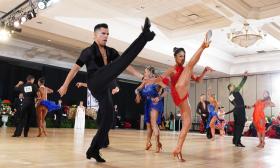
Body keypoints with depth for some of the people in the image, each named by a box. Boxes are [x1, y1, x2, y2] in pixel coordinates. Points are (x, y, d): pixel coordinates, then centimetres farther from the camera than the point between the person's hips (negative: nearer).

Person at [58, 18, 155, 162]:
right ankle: (144, 36, -38)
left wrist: (140, 76, 6)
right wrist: (65, 85, -4)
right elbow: (75, 68, 0)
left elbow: (125, 65, 14)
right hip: (95, 84, -7)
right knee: (124, 58, -22)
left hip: (104, 89, 7)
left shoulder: (110, 52, 19)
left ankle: (93, 150, 15)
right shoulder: (89, 51, 3)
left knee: (107, 120, 5)